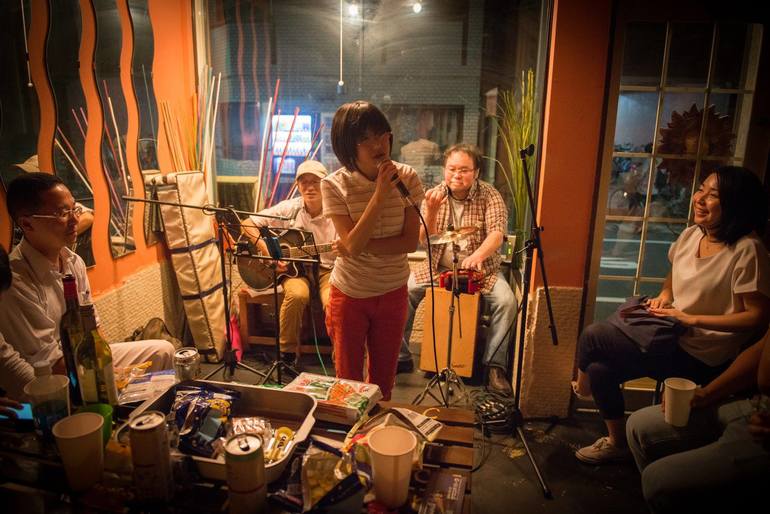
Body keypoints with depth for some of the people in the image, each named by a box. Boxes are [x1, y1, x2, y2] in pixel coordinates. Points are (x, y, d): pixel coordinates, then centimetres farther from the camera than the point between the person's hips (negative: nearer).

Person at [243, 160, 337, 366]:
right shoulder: (289, 208, -2)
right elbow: (248, 224, 0)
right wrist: (267, 251, -12)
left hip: (327, 268, 0)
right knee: (297, 294, -33)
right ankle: (288, 353, -9)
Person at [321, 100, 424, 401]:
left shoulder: (406, 178, -10)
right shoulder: (334, 185, -16)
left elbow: (410, 241, -12)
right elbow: (353, 245, -23)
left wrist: (361, 246, -23)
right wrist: (380, 194, -29)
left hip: (393, 293, 2)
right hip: (349, 294, -2)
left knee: (383, 378, 18)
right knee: (348, 379, 15)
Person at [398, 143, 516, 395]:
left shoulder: (490, 196, -8)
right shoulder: (435, 195, -1)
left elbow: (497, 233, -23)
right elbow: (425, 241, -5)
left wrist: (478, 255, -45)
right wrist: (431, 212, -25)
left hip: (481, 270, -1)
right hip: (438, 267, 2)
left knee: (507, 301, -26)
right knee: (404, 292, -20)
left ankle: (495, 365, -12)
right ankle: (400, 356, -5)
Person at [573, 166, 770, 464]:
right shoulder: (690, 235, 5)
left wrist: (692, 319, -20)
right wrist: (663, 297, 1)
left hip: (701, 358, -7)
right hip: (673, 338, 7)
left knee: (593, 336, -13)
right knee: (600, 369, -7)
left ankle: (582, 386, 19)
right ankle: (617, 443, 17)